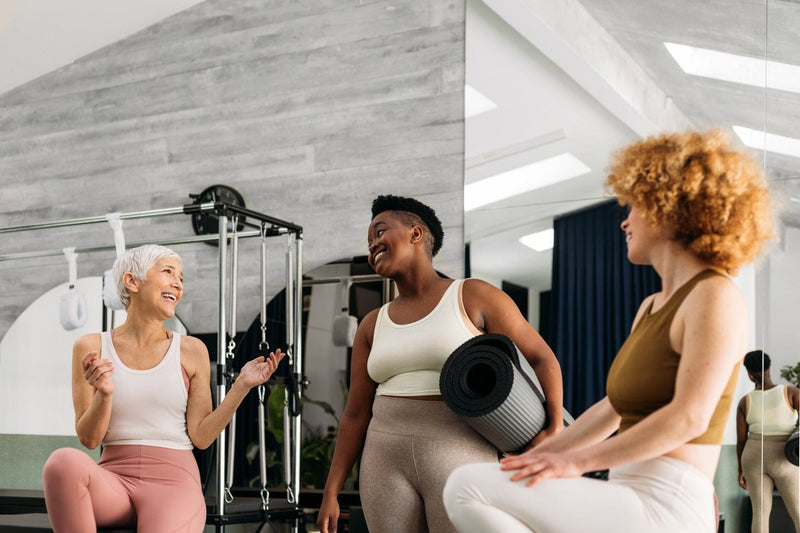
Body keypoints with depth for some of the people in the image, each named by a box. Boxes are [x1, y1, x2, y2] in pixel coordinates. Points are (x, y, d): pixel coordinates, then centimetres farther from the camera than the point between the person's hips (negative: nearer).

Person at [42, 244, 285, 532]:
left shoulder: (191, 350, 6)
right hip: (113, 479, 2)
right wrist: (104, 395, -16)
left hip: (173, 479, -2)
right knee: (65, 461, -33)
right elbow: (89, 439, 2)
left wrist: (241, 387, -4)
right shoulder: (92, 347, 5)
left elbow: (200, 437, 4)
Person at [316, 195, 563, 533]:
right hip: (386, 465, 4)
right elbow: (356, 415, 12)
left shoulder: (474, 298, -1)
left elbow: (541, 358, -1)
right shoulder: (372, 326, 12)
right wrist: (330, 493, 6)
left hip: (458, 462, -4)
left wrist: (555, 427, -16)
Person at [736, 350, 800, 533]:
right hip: (783, 462, -2)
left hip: (755, 460, 2)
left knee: (760, 514, 7)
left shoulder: (745, 402, -4)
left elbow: (740, 440, 1)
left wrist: (741, 470, 11)